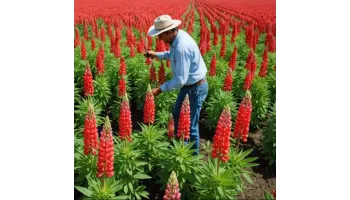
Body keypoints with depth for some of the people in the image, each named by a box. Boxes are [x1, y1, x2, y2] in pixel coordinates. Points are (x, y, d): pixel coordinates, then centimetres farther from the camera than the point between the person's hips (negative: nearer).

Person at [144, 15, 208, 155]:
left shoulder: (182, 46, -32)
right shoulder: (179, 35, -3)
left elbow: (180, 80, -31)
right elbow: (174, 55, 19)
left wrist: (160, 89, -23)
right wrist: (157, 55, 8)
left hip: (196, 88, -10)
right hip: (188, 85, 10)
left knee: (190, 124, 4)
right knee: (177, 115, 24)